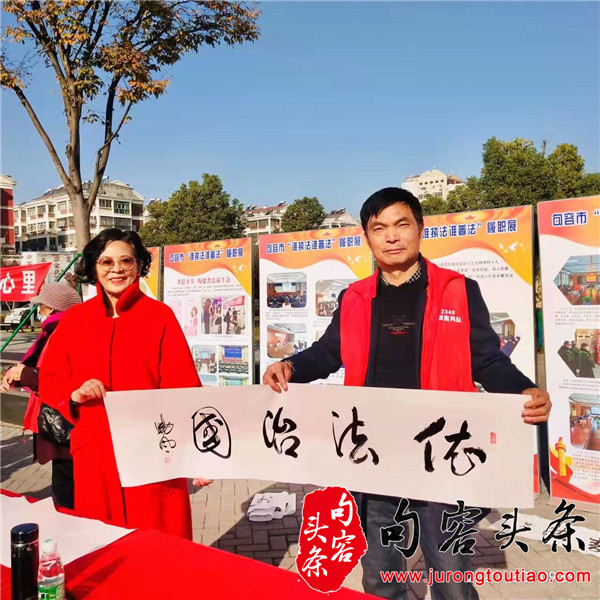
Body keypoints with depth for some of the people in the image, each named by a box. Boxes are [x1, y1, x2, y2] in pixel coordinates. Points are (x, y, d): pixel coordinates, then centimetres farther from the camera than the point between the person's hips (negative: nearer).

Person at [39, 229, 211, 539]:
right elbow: (49, 380, 11)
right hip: (94, 453, 3)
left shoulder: (160, 315, -5)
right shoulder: (74, 320, 4)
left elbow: (183, 387, -8)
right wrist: (74, 394, -11)